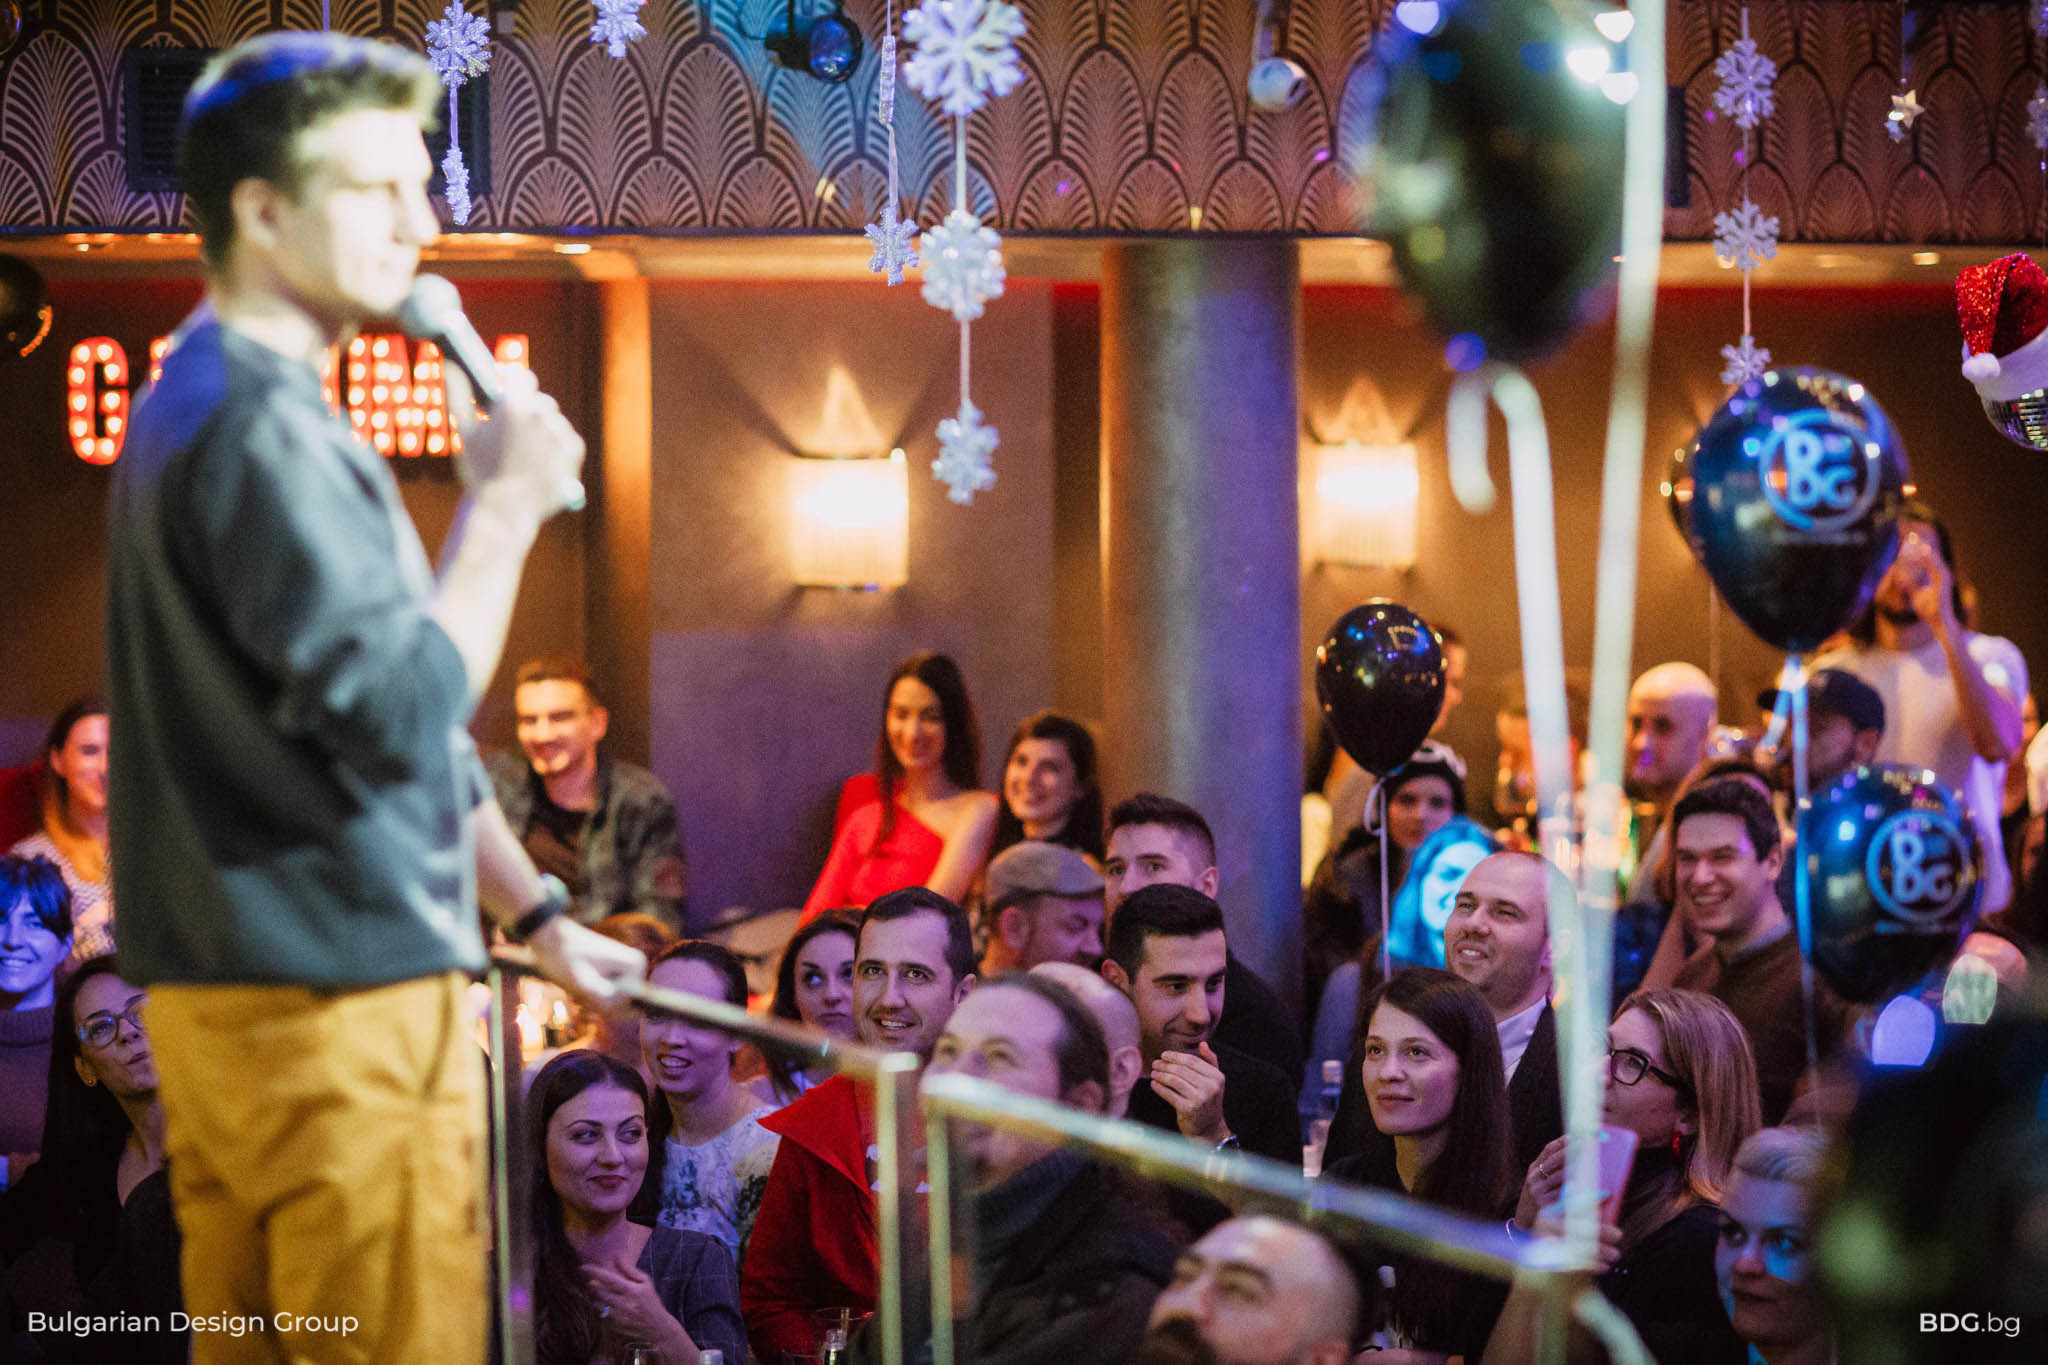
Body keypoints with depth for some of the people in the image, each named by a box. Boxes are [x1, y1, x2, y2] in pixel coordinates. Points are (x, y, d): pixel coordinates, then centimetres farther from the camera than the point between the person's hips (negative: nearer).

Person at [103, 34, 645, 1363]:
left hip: (223, 997, 10)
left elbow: (388, 716, 23)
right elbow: (404, 714, -22)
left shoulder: (207, 404, 19)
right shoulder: (262, 429, -15)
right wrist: (506, 502, -12)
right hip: (341, 1004, -10)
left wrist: (533, 910, 24)